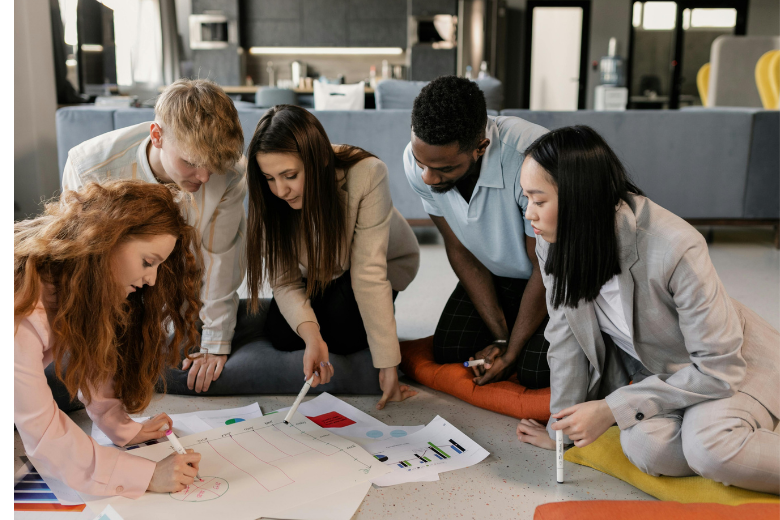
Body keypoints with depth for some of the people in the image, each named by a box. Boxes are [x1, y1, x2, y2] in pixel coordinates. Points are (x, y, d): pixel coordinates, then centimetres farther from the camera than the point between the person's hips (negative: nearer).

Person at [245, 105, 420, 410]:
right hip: (317, 269, 3)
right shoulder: (269, 194, -27)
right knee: (281, 335, -16)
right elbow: (284, 281, -24)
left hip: (386, 261, -3)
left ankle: (377, 314, 7)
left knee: (343, 335, -25)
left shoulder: (366, 174, -38)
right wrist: (310, 334, -44)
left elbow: (368, 273, -36)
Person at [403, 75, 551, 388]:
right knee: (449, 352, -9)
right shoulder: (418, 160, -21)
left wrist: (511, 353, -14)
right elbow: (459, 249, -8)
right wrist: (500, 338, -9)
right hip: (496, 273, 4)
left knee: (536, 372, -17)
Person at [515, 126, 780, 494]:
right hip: (647, 364, 5)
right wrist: (562, 429, 1)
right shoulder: (554, 244, -16)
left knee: (709, 448, -34)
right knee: (646, 446, -26)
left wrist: (612, 410, -26)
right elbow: (565, 334, -4)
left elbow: (718, 368, -25)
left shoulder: (676, 249, -33)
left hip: (727, 364, -5)